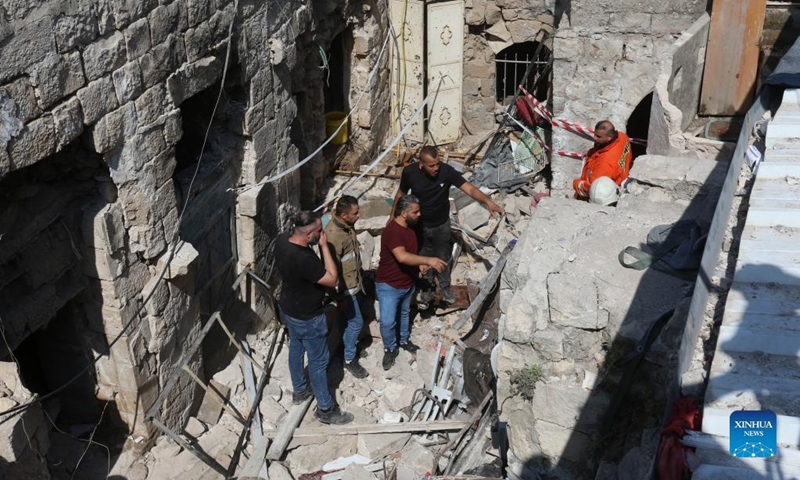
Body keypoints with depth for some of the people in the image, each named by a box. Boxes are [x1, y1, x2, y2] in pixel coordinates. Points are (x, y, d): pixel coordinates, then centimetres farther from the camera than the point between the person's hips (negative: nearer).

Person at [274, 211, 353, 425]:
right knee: (318, 361, 10)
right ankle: (325, 409, 27)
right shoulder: (304, 259, -40)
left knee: (296, 349, 28)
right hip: (307, 318, -9)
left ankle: (299, 390, 51)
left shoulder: (281, 240, -13)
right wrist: (324, 246, -28)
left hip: (288, 308, 9)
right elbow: (333, 280, -28)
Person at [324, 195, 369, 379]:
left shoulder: (346, 224, -4)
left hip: (354, 282, 9)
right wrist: (340, 295, -20)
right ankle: (349, 359, 21)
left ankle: (347, 345, 45)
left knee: (352, 319, 24)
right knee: (356, 322, 4)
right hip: (345, 286, -9)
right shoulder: (334, 235, -33)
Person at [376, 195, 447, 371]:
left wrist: (420, 263, -3)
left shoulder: (410, 227, -2)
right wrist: (428, 260, -47)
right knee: (387, 322, -5)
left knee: (405, 313, 26)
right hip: (389, 285, -8)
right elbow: (402, 257, -42)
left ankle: (404, 340, 47)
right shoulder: (392, 231, -30)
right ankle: (390, 349, 19)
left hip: (408, 283, 8)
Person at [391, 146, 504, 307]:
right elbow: (401, 193, -4)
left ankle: (445, 288, 45)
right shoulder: (410, 172, -23)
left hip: (442, 225, 0)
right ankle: (427, 290, 41)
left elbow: (469, 188, -33)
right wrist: (393, 216, 2)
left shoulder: (447, 171, -27)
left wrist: (488, 201, -49)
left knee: (442, 258, 21)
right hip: (420, 225, 0)